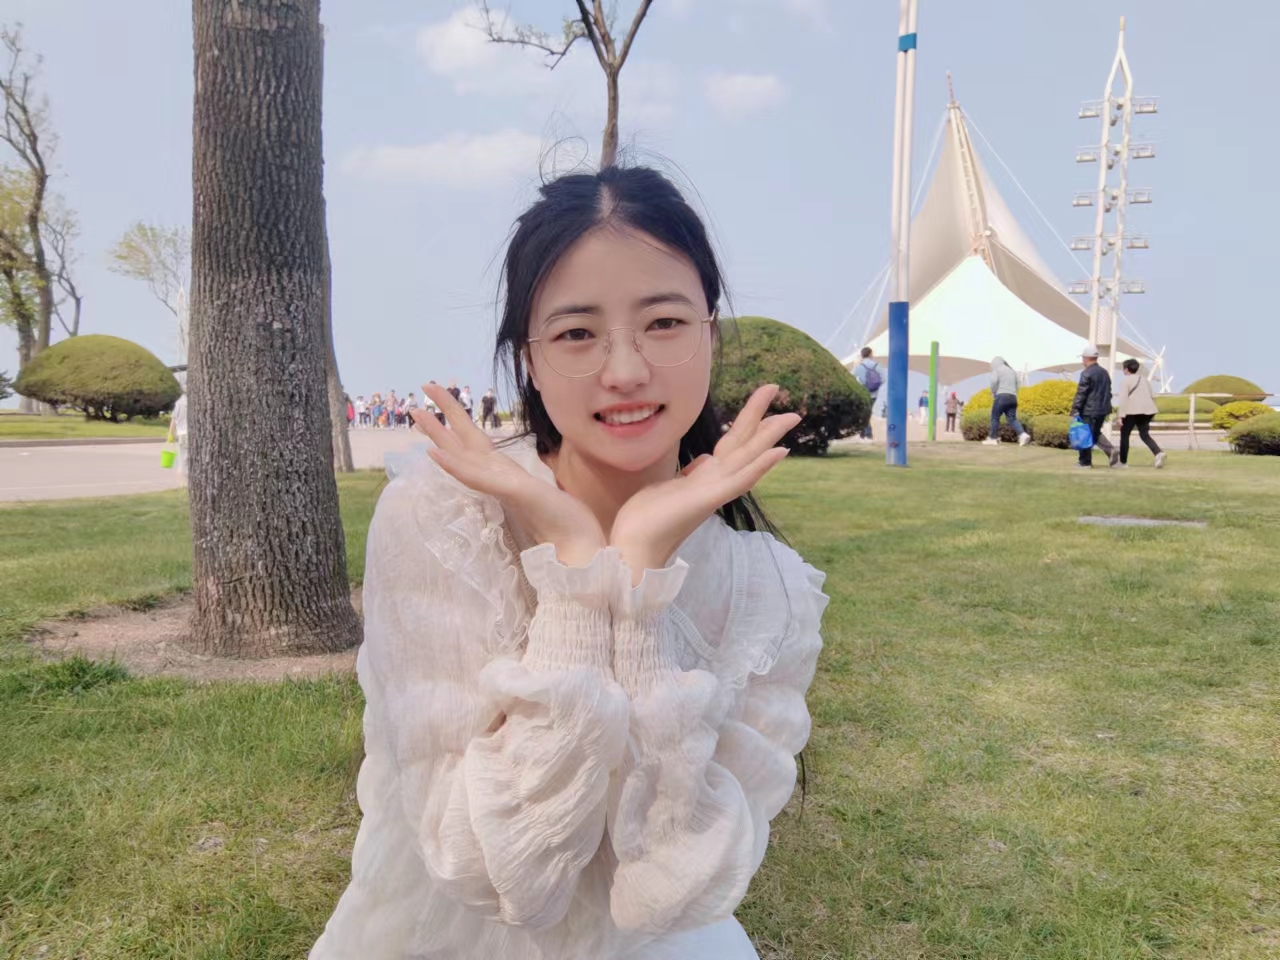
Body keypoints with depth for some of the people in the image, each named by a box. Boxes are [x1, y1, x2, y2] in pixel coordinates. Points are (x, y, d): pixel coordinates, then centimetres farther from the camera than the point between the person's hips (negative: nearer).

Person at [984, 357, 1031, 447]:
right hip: (1013, 398, 6)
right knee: (1012, 419, 1)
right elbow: (1016, 386, 26)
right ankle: (1023, 435, -19)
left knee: (995, 417, 3)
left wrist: (993, 394, -5)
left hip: (1001, 396, -6)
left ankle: (993, 439, 6)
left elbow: (994, 381, -16)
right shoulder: (1012, 371, 25)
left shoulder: (996, 370, 2)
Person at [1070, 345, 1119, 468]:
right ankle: (1111, 451, 4)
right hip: (1102, 409, 8)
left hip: (1089, 411, -8)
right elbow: (1108, 392, 18)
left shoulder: (1087, 374, -14)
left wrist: (1075, 410, -13)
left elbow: (1081, 394, -16)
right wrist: (1106, 409, 24)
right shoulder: (1104, 373, 12)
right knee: (1096, 433, 20)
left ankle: (1085, 462, 6)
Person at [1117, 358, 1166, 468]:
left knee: (1124, 434, 7)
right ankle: (1159, 453, -16)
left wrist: (1121, 415, -13)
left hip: (1132, 411, -6)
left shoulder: (1126, 381, -2)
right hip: (1146, 411, 6)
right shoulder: (1145, 380, 18)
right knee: (1144, 434, 10)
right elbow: (1151, 397, 22)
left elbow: (1123, 399, -11)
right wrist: (1151, 414, 28)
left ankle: (1123, 462, 9)